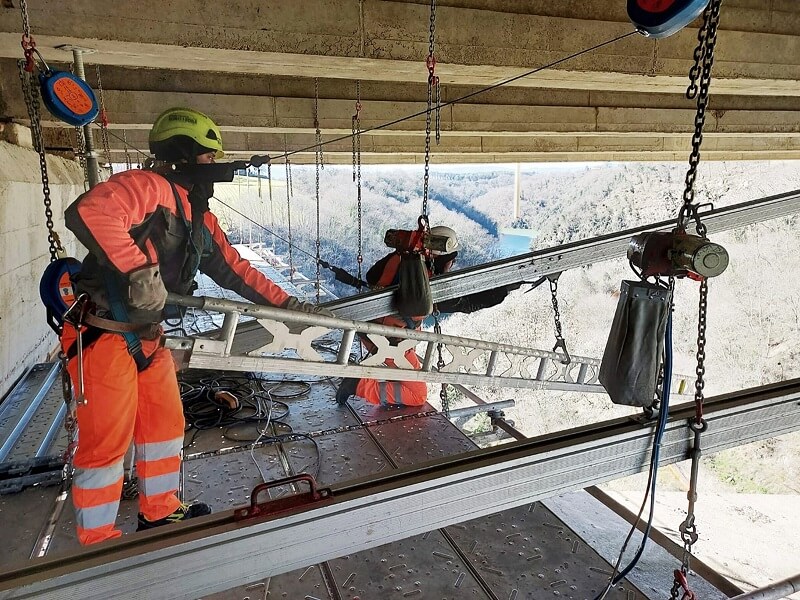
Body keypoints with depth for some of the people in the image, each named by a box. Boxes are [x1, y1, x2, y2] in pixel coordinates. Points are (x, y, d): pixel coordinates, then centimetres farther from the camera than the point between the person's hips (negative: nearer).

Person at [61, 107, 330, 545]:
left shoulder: (201, 220, 11)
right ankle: (99, 543, 22)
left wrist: (288, 303, 10)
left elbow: (235, 271, 14)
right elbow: (88, 212, -35)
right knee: (106, 442, 2)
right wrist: (140, 270, -33)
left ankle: (160, 513, 38)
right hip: (102, 335, -9)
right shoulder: (150, 187, -17)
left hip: (146, 336, 9)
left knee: (166, 424, 18)